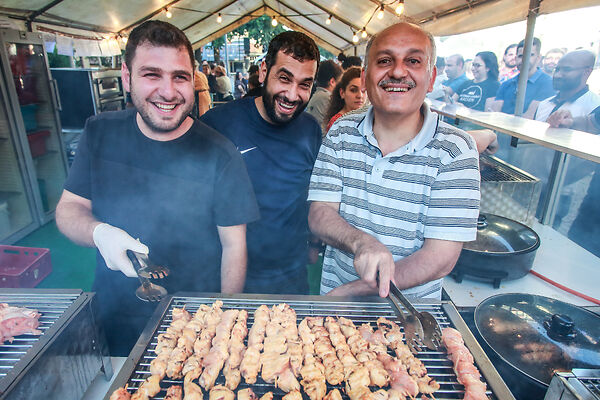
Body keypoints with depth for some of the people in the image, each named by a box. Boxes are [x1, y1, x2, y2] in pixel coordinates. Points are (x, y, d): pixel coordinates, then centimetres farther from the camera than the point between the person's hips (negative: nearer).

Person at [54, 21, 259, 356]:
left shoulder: (219, 155, -19)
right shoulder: (100, 133, -7)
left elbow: (234, 245, -14)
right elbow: (68, 208, 0)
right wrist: (99, 233, -23)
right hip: (114, 313, 4)